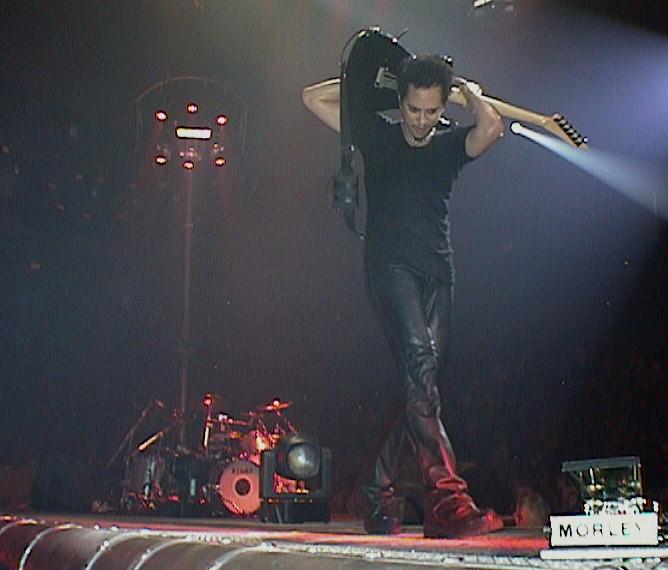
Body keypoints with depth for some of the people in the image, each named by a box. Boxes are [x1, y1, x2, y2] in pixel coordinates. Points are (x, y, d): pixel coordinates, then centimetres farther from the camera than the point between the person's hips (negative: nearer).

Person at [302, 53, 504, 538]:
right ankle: (447, 498, -34)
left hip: (437, 272, 4)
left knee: (417, 384, -1)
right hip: (391, 266, -4)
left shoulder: (449, 145, 15)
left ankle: (379, 498, 8)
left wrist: (469, 90, 10)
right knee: (419, 360, -24)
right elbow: (314, 97, 15)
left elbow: (491, 127, -6)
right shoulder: (377, 135, 12)